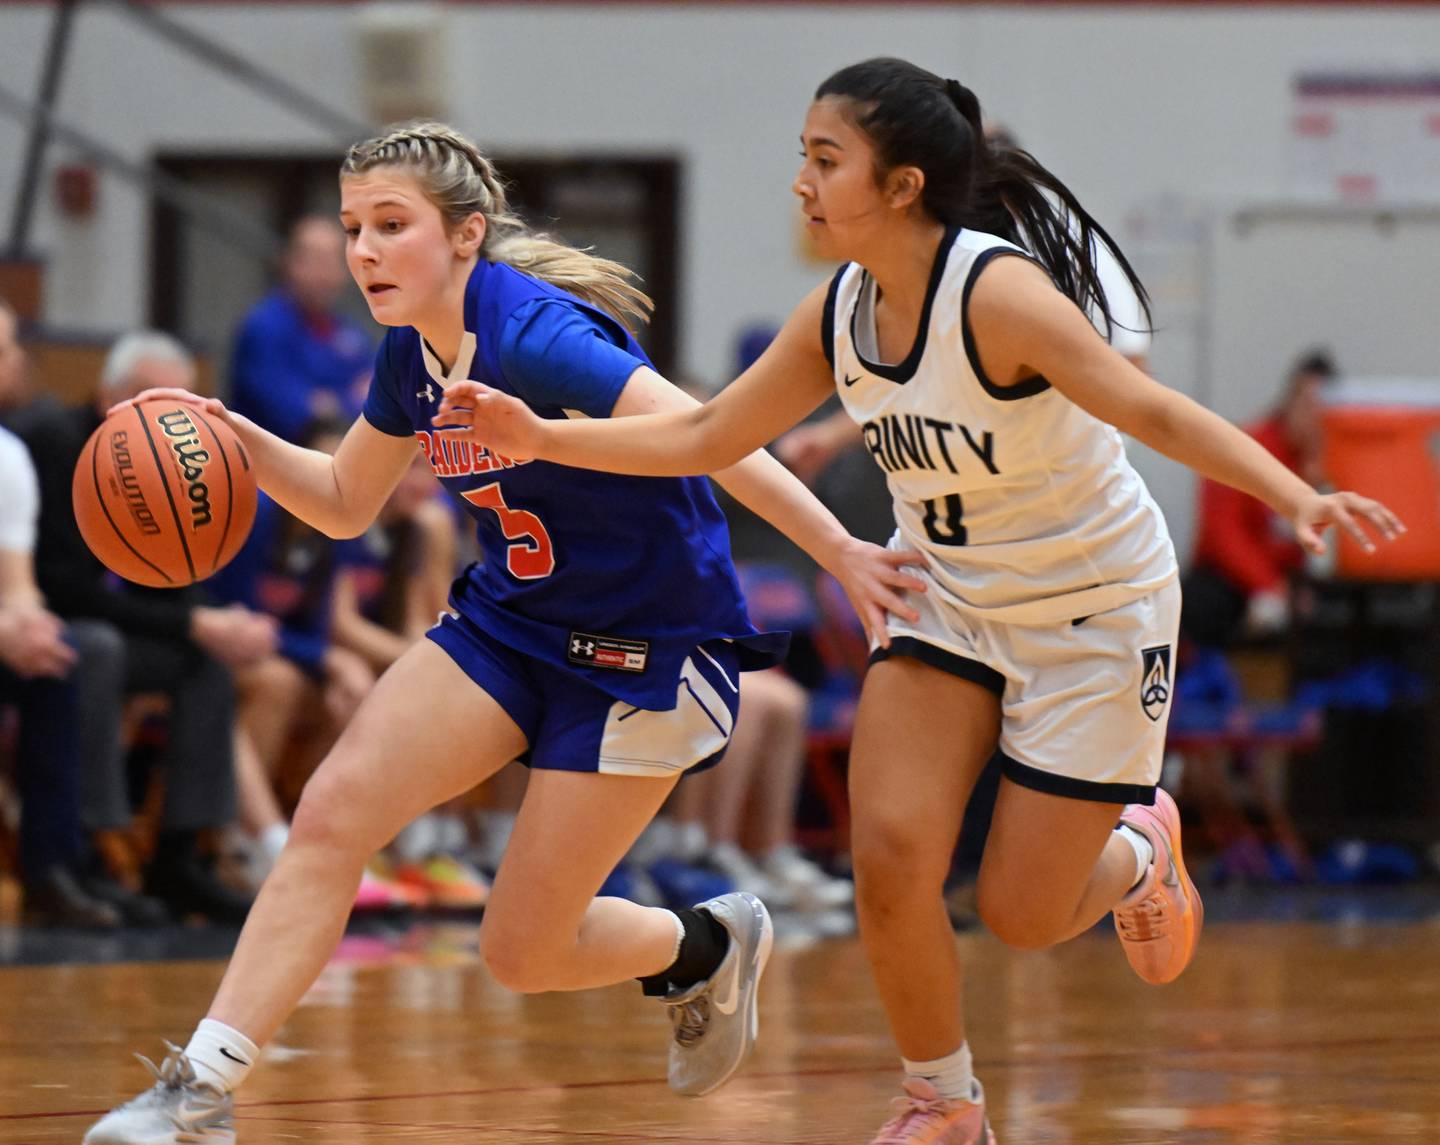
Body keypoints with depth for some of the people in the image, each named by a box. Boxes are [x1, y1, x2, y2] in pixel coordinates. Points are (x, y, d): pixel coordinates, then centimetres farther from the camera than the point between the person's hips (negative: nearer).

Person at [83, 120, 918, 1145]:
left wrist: (839, 552, -39)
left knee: (522, 952, -3)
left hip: (650, 645, -7)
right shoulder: (413, 352, 0)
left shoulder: (529, 336, -25)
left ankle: (711, 947, 28)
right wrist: (244, 443, -4)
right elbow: (345, 505, 14)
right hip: (513, 623, 7)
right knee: (332, 812, -13)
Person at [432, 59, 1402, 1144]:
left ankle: (1138, 854, 35)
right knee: (891, 856, -11)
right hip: (952, 600, 6)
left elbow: (1155, 413, -35)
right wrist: (541, 437, -5)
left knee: (1021, 914, -1)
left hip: (1094, 608, -6)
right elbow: (706, 438, 4)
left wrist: (1299, 500, -49)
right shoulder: (839, 318, -7)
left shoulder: (998, 294, -28)